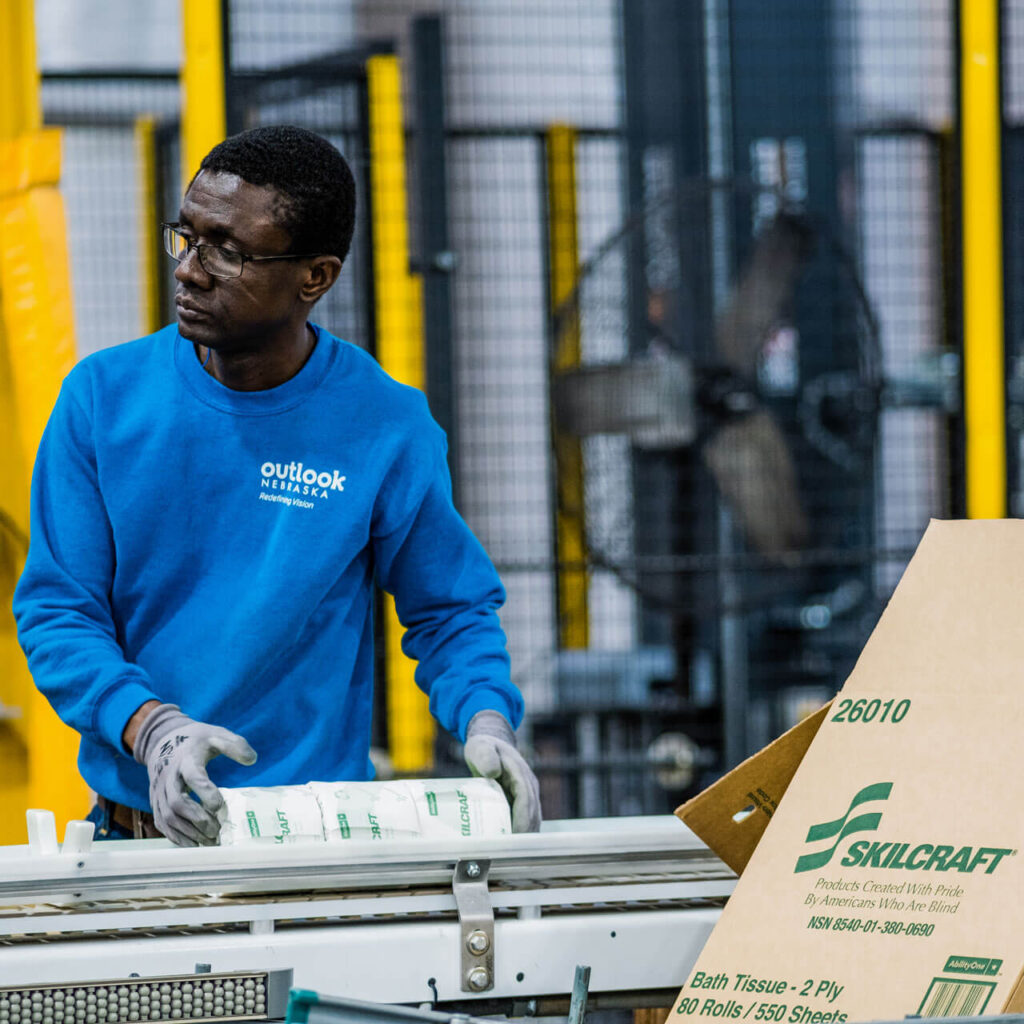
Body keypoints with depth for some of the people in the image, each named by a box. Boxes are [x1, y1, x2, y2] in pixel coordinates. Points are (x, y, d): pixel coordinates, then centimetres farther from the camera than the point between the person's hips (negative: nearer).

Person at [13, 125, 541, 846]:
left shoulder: (388, 429, -2)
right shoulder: (104, 396, 1)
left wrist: (487, 720, -11)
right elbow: (56, 608, 1)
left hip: (320, 834, -1)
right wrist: (148, 725, -18)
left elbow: (451, 611, 10)